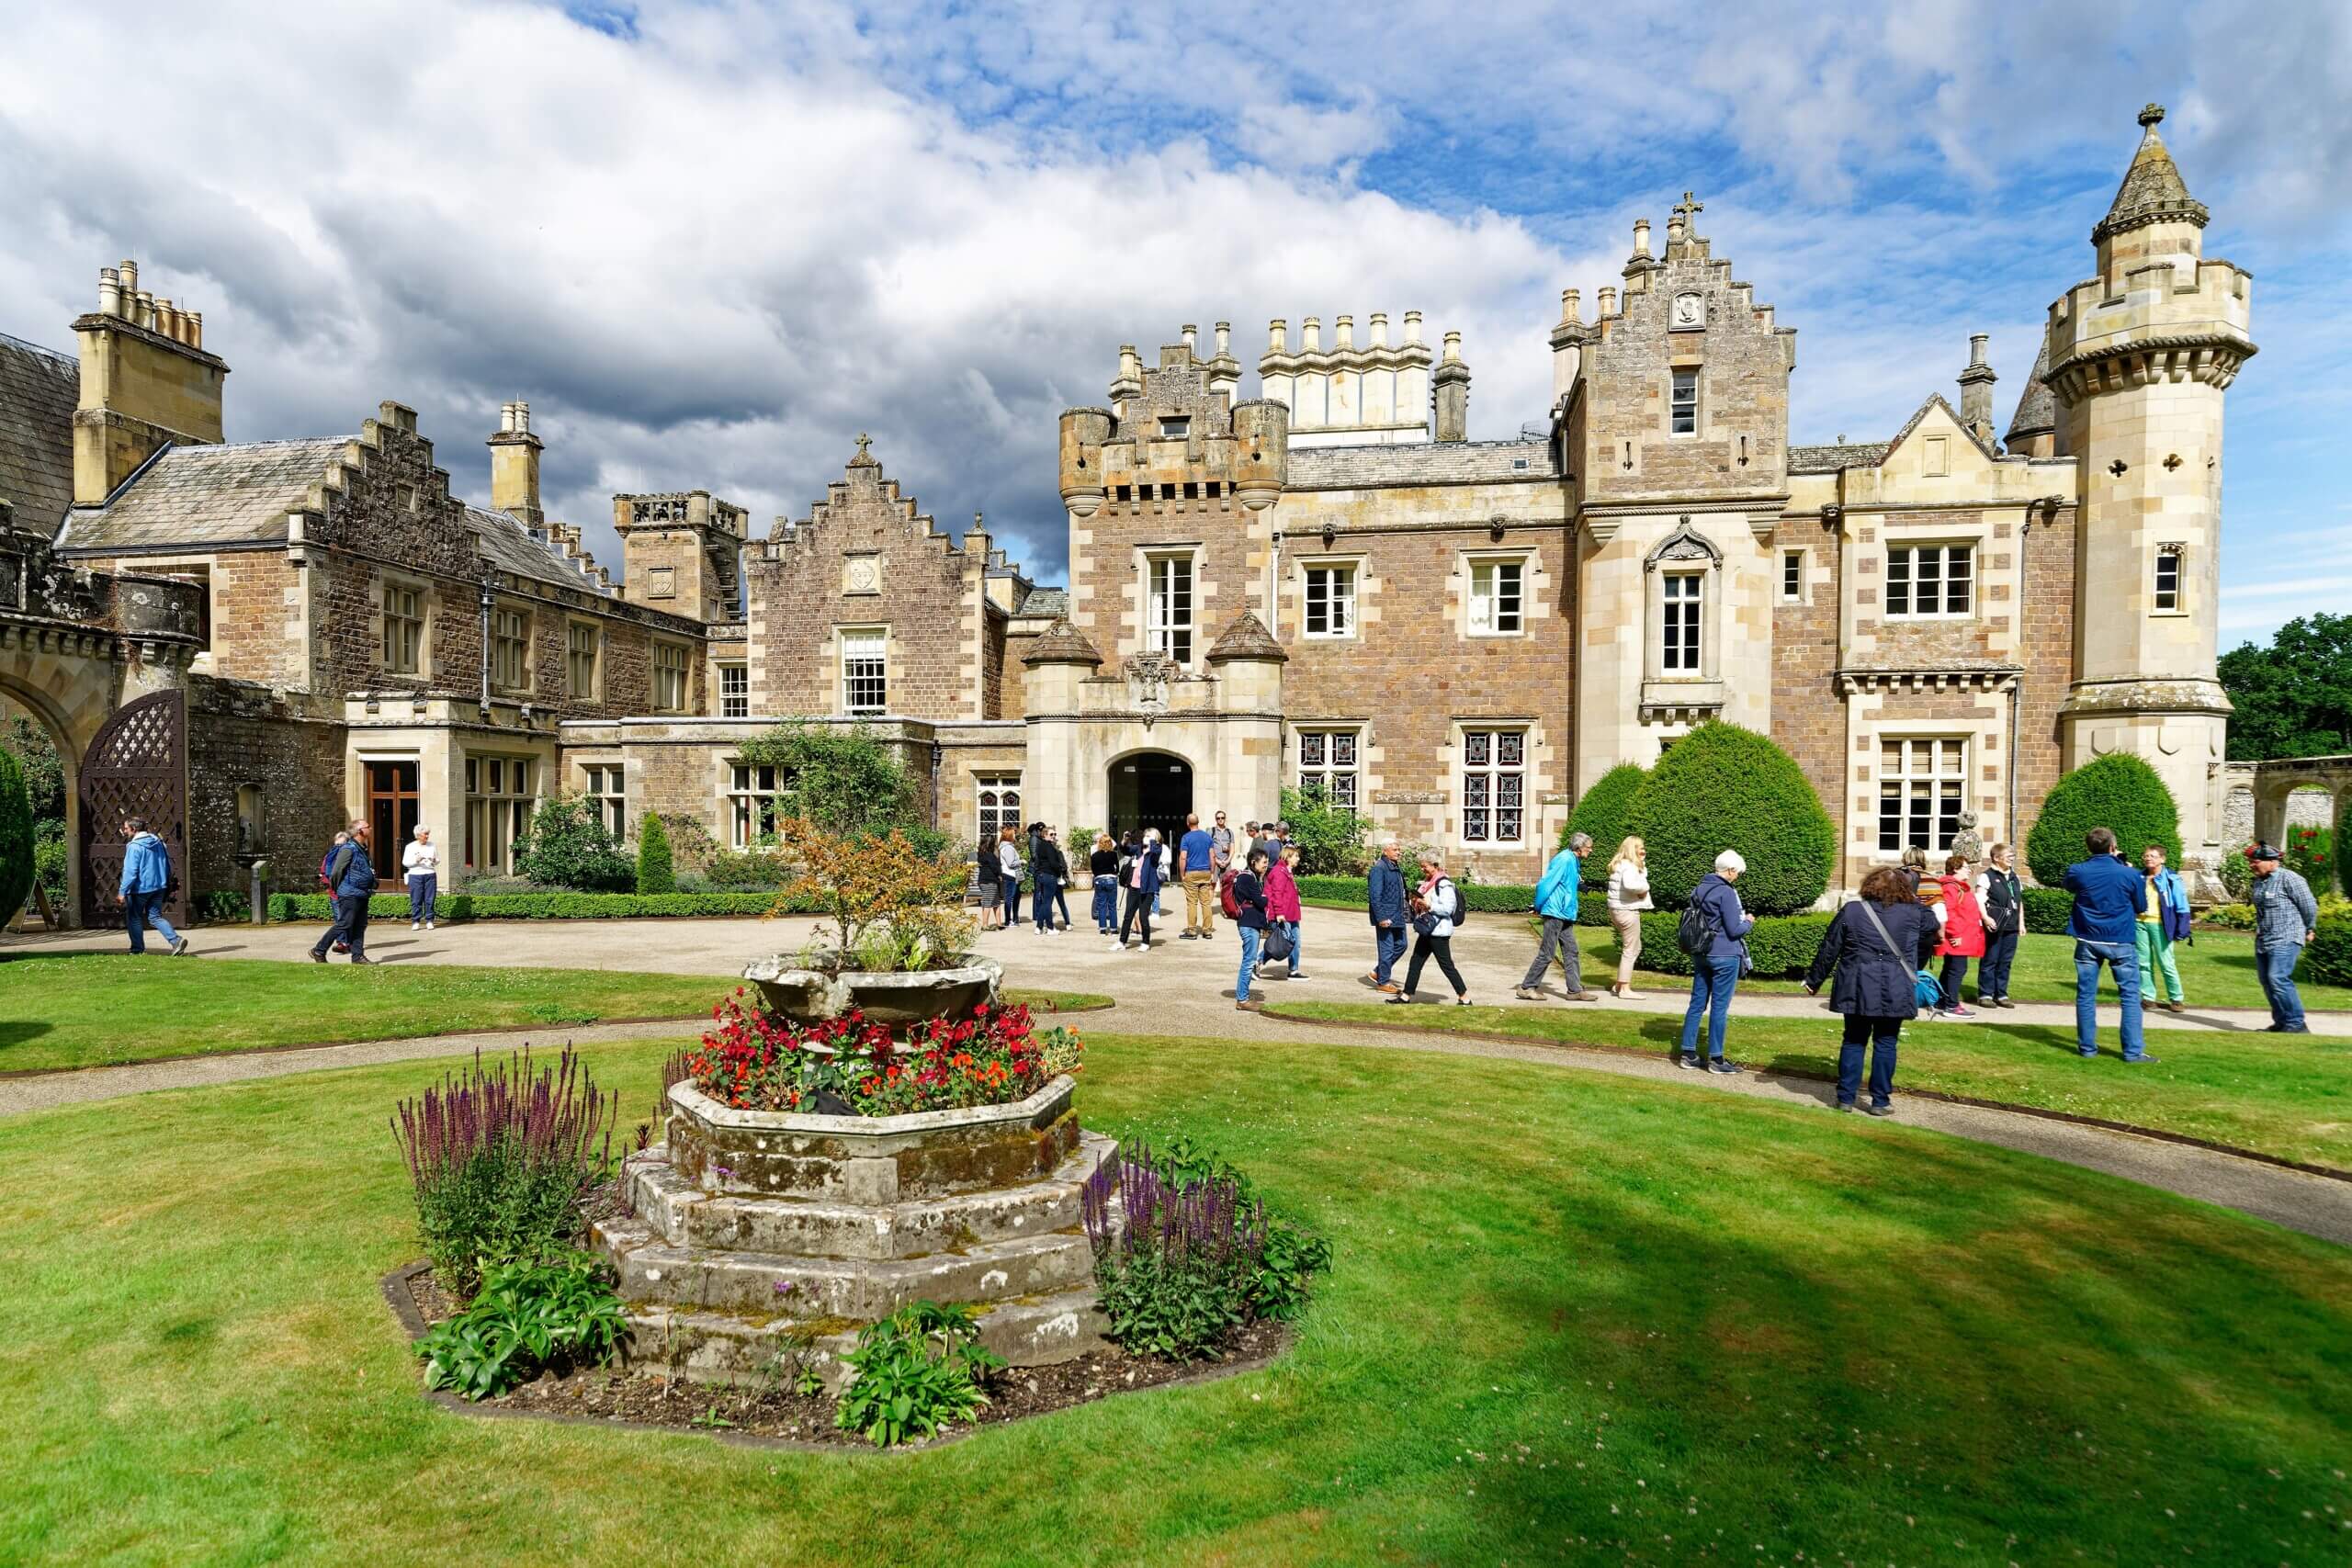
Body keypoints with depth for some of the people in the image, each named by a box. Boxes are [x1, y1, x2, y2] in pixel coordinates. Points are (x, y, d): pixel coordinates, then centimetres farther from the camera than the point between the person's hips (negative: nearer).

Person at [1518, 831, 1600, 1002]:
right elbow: (1545, 885, -18)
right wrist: (1538, 907, -10)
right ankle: (1526, 988, 3)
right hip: (1555, 914, -9)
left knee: (1571, 953, 10)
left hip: (1565, 916, 9)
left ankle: (1575, 990, 15)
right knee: (1546, 954, -4)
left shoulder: (1573, 861, 13)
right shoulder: (1564, 860, -17)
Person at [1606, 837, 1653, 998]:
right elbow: (1630, 884, -35)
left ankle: (1618, 985, 21)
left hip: (1619, 910, 10)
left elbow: (1642, 876, 24)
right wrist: (1645, 888, -18)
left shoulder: (1621, 864, 15)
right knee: (1630, 950, -2)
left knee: (1635, 948, 19)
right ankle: (1625, 989, 4)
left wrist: (1642, 862, 11)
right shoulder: (1629, 865, -17)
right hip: (1627, 911, -10)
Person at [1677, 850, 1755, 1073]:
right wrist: (1748, 922, 5)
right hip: (1724, 956, -7)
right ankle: (1715, 1059, 8)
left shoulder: (1699, 889, 8)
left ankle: (1688, 1054, 14)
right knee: (1719, 1007, 1)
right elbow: (1734, 930, -15)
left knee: (1697, 1003, 11)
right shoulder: (1726, 893, -16)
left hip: (1700, 954, 7)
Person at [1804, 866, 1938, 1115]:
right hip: (1895, 991, 0)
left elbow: (1829, 950, 2)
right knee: (1885, 1043, 8)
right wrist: (1914, 971, 35)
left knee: (1853, 1040, 11)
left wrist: (1814, 980, 11)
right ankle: (1880, 1102, 12)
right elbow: (1930, 937, 19)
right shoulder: (1914, 914, 0)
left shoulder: (1851, 911, -1)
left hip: (1857, 989, 1)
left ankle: (1846, 1098, 13)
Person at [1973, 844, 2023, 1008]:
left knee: (2005, 962, 9)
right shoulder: (1987, 876, -4)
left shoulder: (2014, 877, 18)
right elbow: (1979, 899, -13)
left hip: (2011, 926, 6)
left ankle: (2001, 994, 16)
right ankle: (1985, 994, 2)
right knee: (1990, 961, -3)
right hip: (1994, 925, -6)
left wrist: (2021, 923, 18)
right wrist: (1985, 918, -25)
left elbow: (2019, 901, 23)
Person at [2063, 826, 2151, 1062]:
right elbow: (2140, 907, 5)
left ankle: (2087, 1047, 11)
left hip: (2087, 940, 2)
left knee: (2086, 995, 8)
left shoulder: (2077, 871, -7)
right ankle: (2133, 1051, 3)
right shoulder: (2129, 874, -11)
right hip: (2121, 941, -2)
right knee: (2130, 995, 5)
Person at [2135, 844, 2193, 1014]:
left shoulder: (2171, 879, -5)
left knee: (2166, 963, -1)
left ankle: (2177, 998, 10)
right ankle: (2148, 997, 15)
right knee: (2143, 962, 7)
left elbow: (2181, 906, -5)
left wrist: (2181, 930, -7)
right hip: (2140, 923, 4)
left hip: (2159, 925, -4)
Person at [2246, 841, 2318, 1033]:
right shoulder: (2258, 881, 13)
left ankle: (2296, 1025, -10)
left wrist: (2308, 930, 5)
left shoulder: (2290, 879, -12)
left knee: (2278, 979, -17)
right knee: (2266, 981, 9)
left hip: (2285, 940, -8)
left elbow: (2309, 907, -5)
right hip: (2263, 940, 8)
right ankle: (2281, 1022, 18)